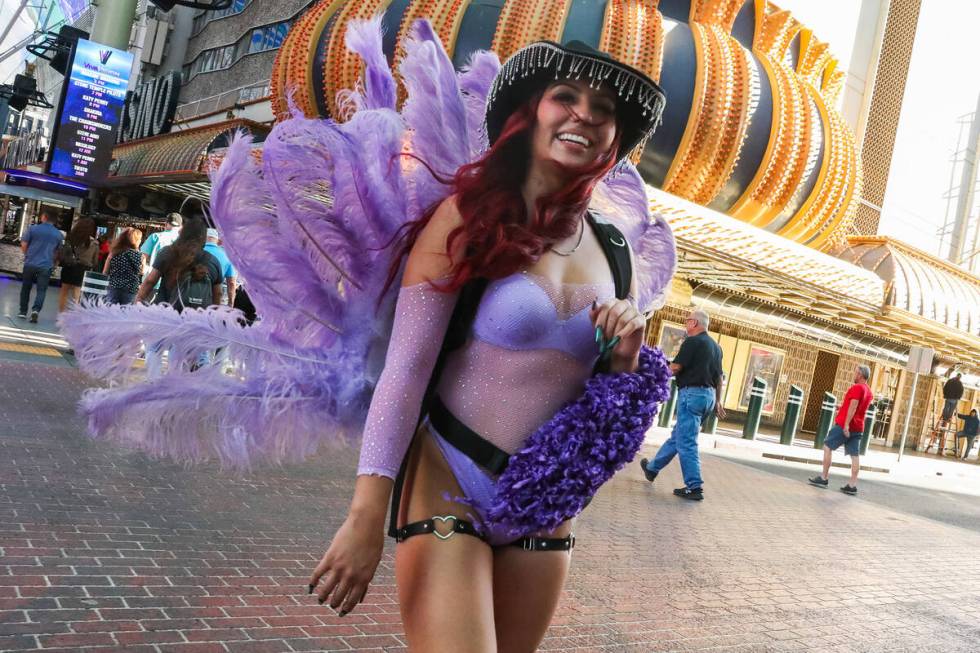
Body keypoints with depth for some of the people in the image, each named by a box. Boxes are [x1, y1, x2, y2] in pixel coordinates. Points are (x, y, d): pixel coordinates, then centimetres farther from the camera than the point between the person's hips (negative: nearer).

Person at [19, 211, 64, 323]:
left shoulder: (33, 228, -4)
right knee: (41, 290, 0)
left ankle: (23, 311, 20)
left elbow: (23, 245, -1)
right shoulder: (59, 234, 2)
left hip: (30, 263, 0)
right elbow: (59, 252, 7)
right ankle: (36, 310, -20)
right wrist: (54, 264, 19)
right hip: (46, 266, 0)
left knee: (26, 288, 15)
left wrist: (27, 255, 17)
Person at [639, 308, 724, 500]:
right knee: (678, 436, 18)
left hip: (692, 393, -9)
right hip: (709, 396, 9)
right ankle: (652, 468, 32)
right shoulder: (715, 346, 15)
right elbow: (719, 376, 18)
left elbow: (675, 368, -14)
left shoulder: (692, 342, -11)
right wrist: (717, 401, 23)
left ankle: (694, 487, -8)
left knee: (686, 442, -6)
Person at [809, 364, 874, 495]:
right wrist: (843, 407, 29)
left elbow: (853, 406, -21)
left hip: (844, 425, -8)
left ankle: (823, 478, 1)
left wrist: (846, 424, -25)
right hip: (858, 428, 8)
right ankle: (852, 486, 0)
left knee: (827, 447, 1)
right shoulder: (869, 392, 16)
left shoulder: (857, 387, -11)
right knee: (855, 455, 3)